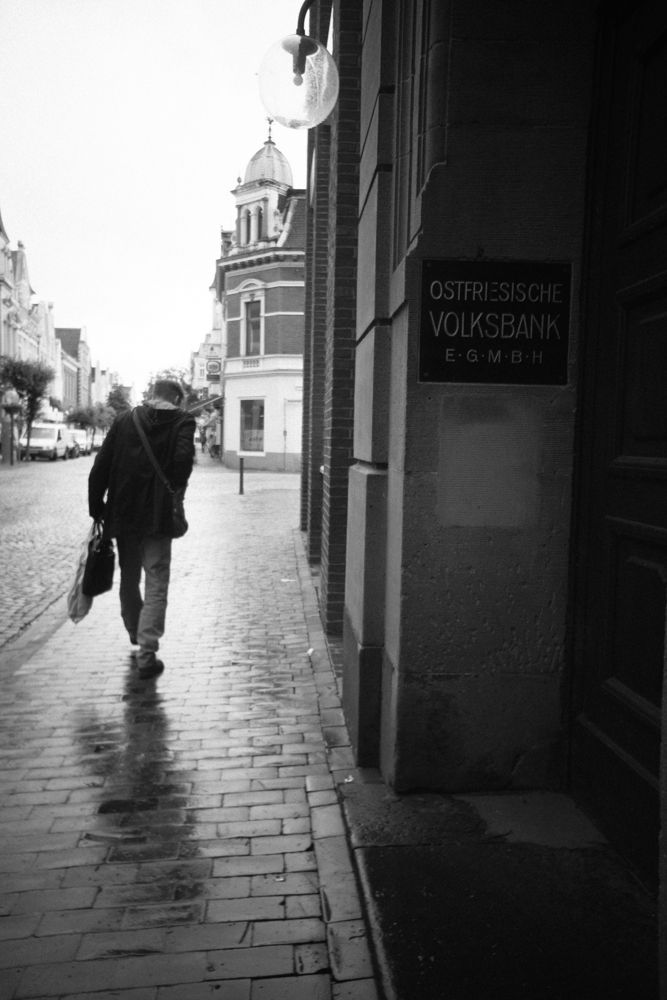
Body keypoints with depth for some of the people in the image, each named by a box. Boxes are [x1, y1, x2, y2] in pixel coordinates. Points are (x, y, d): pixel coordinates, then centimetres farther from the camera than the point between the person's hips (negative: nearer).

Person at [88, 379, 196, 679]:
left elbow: (100, 467, 2)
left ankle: (136, 636, 38)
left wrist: (96, 508, 7)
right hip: (157, 517, -4)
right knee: (156, 586, 3)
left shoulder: (124, 420, 7)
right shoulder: (182, 422, -3)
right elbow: (183, 458, -21)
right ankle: (147, 654, -2)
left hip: (122, 514, 4)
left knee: (129, 579, 20)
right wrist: (175, 494, -6)